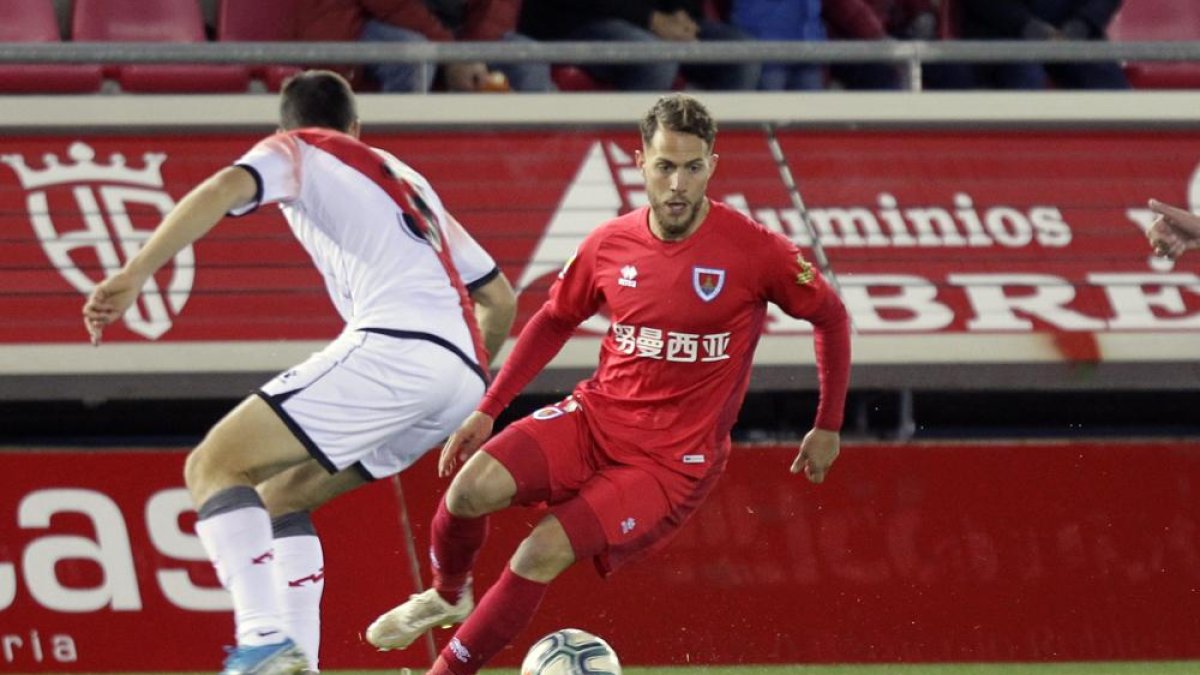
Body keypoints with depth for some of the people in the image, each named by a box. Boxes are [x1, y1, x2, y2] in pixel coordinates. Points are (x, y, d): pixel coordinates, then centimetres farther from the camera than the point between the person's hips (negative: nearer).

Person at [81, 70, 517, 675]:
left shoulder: (297, 150, 16)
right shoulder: (407, 180, 36)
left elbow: (226, 188, -7)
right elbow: (499, 298, 35)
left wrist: (133, 276, -16)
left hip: (391, 345, -7)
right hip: (460, 376, 7)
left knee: (213, 467, -8)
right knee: (281, 495, 21)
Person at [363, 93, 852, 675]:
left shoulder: (752, 250, -13)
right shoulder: (610, 245, -1)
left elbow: (830, 317, 2)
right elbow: (555, 320, 16)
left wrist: (828, 427, 6)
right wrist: (488, 410, 12)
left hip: (676, 457, -4)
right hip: (598, 415, 4)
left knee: (542, 555, -19)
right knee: (473, 485, -19)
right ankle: (447, 595, 13)